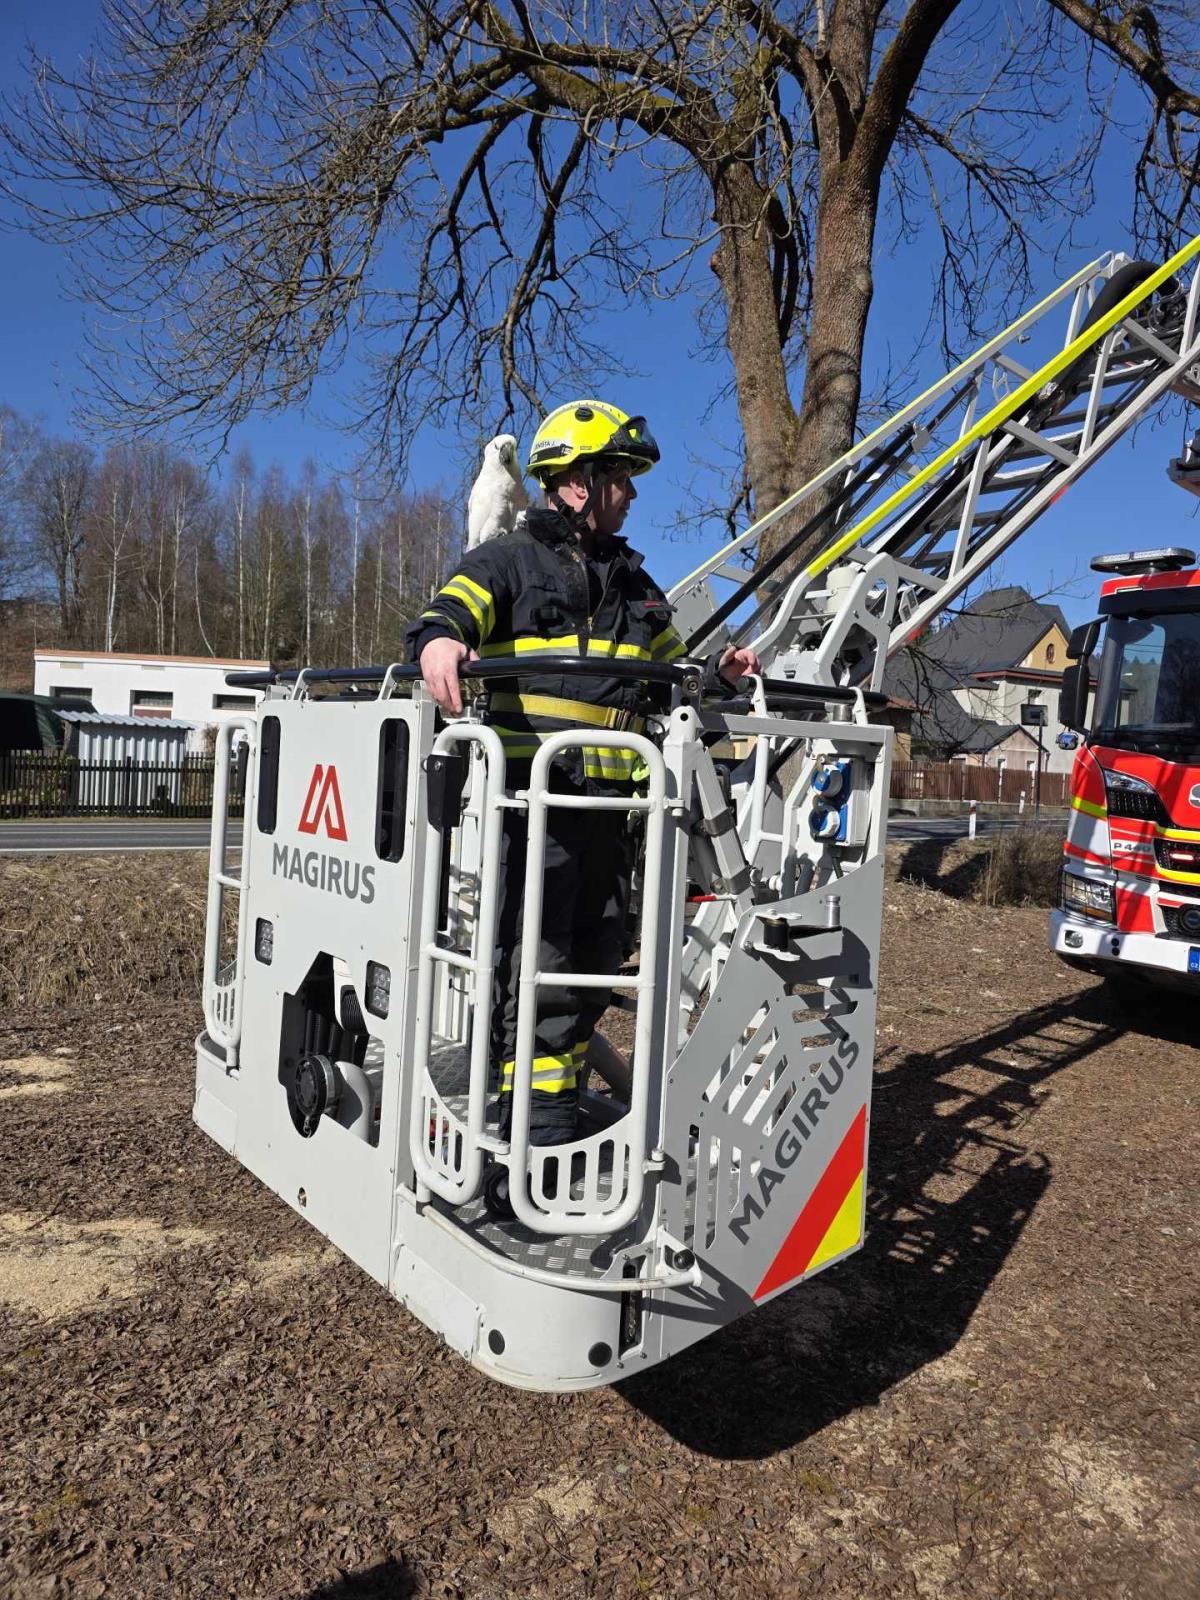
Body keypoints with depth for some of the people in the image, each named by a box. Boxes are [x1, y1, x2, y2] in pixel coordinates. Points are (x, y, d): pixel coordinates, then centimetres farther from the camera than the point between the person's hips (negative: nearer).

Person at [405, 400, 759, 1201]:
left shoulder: (632, 581, 23)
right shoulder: (510, 560, 4)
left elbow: (668, 669, 30)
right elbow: (450, 609, -14)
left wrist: (715, 671, 10)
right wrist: (438, 640, -37)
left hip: (608, 799, 7)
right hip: (530, 789, -7)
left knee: (599, 954, 11)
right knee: (535, 952, -6)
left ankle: (561, 1088, 27)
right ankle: (535, 1110, 6)